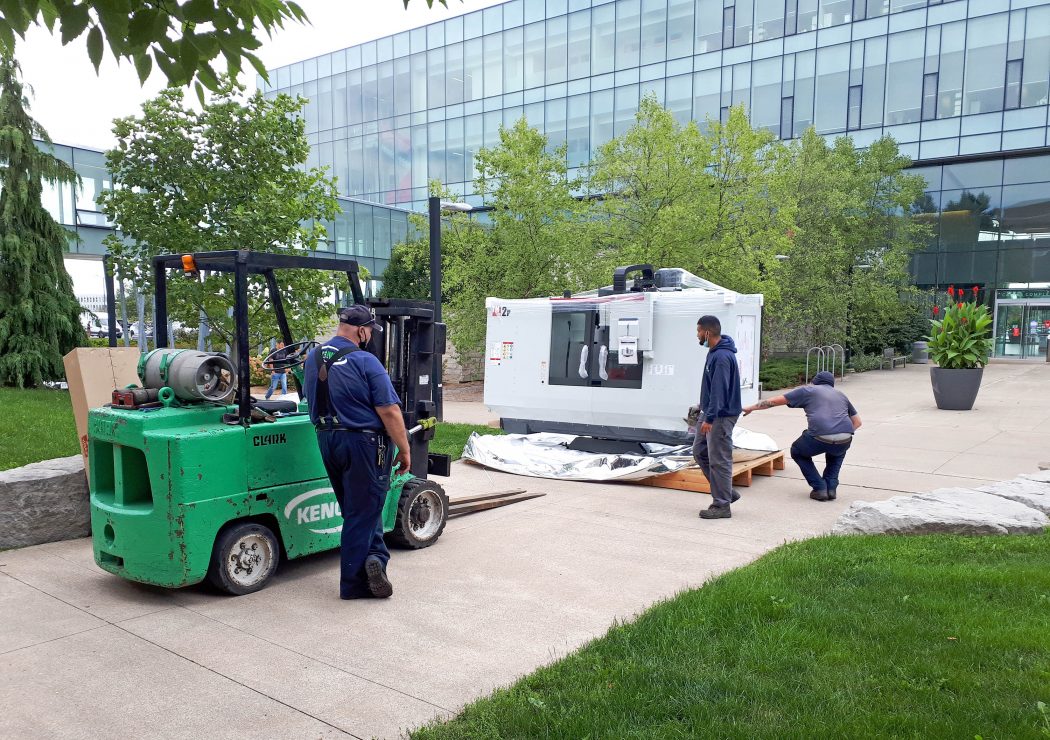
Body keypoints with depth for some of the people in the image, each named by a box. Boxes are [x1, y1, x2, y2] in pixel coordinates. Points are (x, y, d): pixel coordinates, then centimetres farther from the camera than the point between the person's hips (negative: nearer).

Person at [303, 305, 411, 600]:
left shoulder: (312, 359, 7)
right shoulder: (365, 362, -17)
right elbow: (389, 411, -18)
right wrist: (404, 451, -9)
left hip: (326, 441, 7)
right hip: (363, 443, -7)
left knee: (355, 508, 21)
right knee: (363, 513, 3)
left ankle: (375, 557, 19)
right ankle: (353, 584, 11)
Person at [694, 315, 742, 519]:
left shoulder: (722, 357, -22)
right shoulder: (715, 351, 11)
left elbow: (719, 390, -25)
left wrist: (709, 418, -25)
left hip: (721, 416, -11)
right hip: (710, 413, 11)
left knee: (719, 460, -3)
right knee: (700, 451, 15)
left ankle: (722, 505, 7)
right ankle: (726, 492, 24)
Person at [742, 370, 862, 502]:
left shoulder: (808, 390, 18)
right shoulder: (841, 395, 29)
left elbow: (774, 401, 19)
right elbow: (857, 422, 32)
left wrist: (751, 408, 28)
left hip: (819, 438, -4)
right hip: (845, 440, 4)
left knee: (797, 452, 27)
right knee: (837, 453, 39)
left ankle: (819, 488, 16)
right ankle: (831, 488, 23)